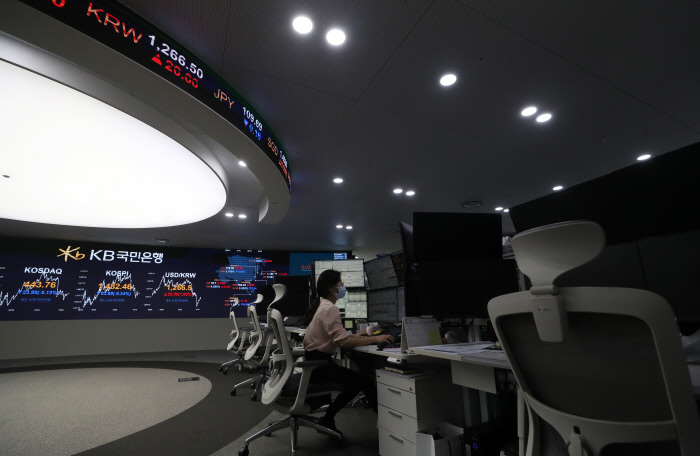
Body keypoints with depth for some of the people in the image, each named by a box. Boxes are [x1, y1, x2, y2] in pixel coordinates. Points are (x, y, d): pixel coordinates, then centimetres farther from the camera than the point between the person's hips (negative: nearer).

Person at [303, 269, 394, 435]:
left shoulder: (320, 306, 10)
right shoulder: (330, 309, -20)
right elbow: (343, 342, -28)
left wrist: (353, 336, 11)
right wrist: (374, 339, -22)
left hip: (313, 361, 10)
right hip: (319, 363, -10)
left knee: (356, 381, 15)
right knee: (365, 380, -7)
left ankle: (327, 419, 21)